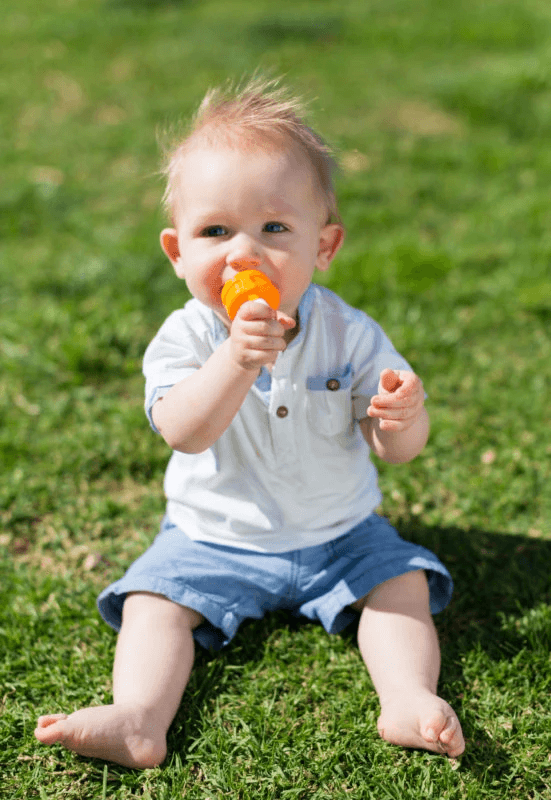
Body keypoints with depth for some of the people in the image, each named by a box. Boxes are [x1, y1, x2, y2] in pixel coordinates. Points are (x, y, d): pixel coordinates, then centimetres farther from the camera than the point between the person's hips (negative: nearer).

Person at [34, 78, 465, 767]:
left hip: (340, 535, 1)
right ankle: (139, 718, -22)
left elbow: (395, 450, -11)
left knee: (402, 581, -15)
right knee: (152, 600, -15)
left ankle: (408, 699, -21)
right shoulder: (186, 337, -16)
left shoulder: (349, 334, -13)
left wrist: (403, 418, -36)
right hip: (213, 539, 0)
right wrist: (236, 361, -49)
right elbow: (182, 431, -33)